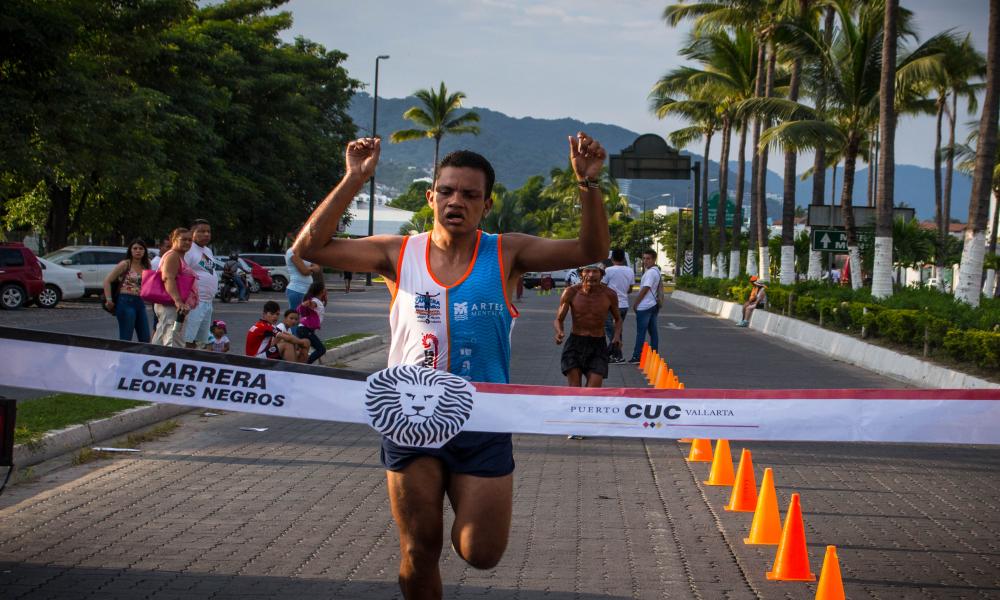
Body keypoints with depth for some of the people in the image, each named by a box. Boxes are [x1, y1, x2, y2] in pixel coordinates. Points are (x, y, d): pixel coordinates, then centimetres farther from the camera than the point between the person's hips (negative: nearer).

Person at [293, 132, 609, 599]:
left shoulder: (506, 254, -3)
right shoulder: (398, 254, -2)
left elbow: (590, 250, -10)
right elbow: (310, 247, -7)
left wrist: (588, 184, -24)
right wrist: (353, 180, -15)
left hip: (483, 426, 0)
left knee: (482, 554, 2)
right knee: (418, 552, 8)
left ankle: (463, 512, 36)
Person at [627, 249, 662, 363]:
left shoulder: (650, 272, -17)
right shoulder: (656, 271, 15)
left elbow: (645, 289, -18)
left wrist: (635, 303, -10)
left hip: (644, 306, -10)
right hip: (653, 305, 10)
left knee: (640, 332, -6)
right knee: (653, 331, 9)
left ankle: (637, 357, -6)